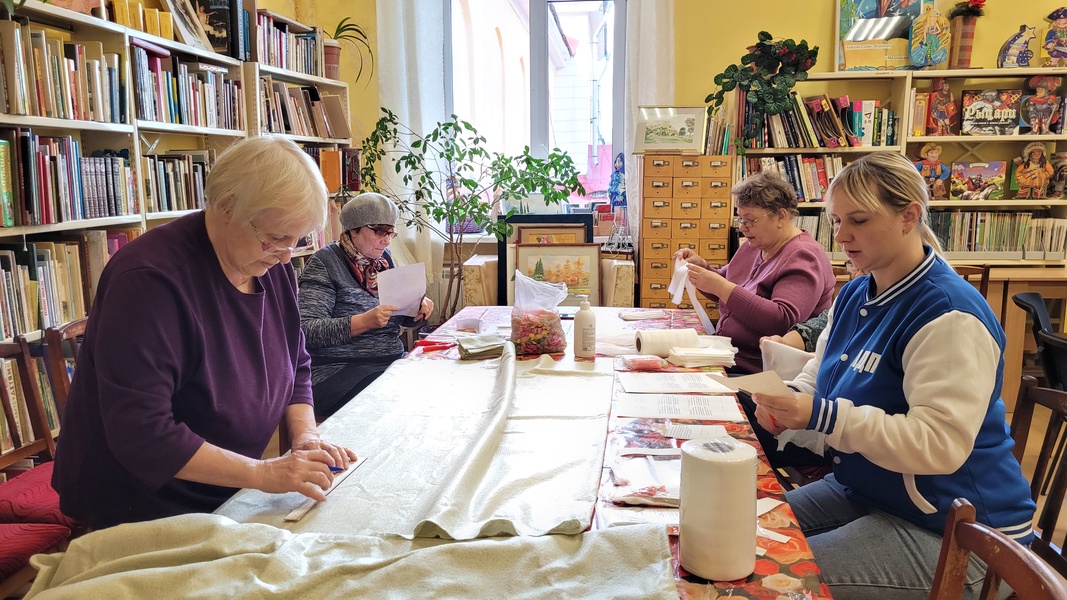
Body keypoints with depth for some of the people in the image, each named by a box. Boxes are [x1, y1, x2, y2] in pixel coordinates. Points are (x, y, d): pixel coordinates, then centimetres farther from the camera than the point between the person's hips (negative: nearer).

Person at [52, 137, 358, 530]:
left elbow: (296, 365, 10)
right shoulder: (150, 280, -26)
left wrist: (306, 434, -9)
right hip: (141, 510, -7)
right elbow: (139, 434, -29)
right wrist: (263, 472, -31)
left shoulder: (273, 266, -2)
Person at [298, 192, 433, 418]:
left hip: (393, 363, 7)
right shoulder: (325, 262, -7)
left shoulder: (383, 258, 13)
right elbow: (306, 330, -17)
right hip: (341, 372, -7)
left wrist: (419, 307, 0)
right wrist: (364, 322, -27)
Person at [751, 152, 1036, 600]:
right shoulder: (854, 296, 7)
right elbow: (818, 377, 15)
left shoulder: (949, 314, -21)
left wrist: (820, 416, -34)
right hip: (859, 490, 8)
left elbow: (940, 444, -29)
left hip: (955, 531, -8)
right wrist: (787, 402, -9)